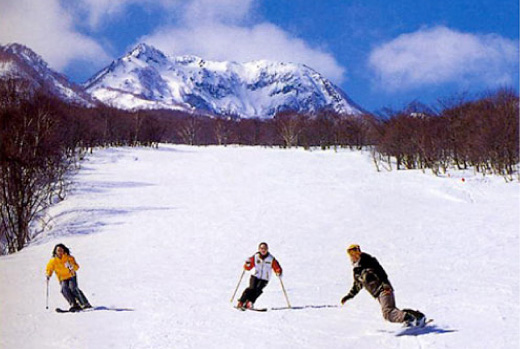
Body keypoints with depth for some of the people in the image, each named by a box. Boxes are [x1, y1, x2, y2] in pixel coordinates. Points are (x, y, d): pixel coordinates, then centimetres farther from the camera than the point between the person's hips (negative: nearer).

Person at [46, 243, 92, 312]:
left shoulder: (69, 258, -7)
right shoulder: (53, 261, -2)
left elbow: (76, 267, -13)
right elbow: (49, 269, 11)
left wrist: (72, 266, -34)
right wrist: (48, 275, -8)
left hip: (71, 276, -2)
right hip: (63, 279, 2)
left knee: (73, 288, -27)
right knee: (64, 289, -28)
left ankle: (85, 304, -24)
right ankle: (74, 305, -34)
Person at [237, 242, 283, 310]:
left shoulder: (271, 259, -2)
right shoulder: (255, 257, -1)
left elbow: (277, 268, 0)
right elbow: (248, 268, 2)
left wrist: (279, 273, -22)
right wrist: (247, 264, -20)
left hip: (264, 279, 0)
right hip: (255, 277, 0)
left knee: (258, 289, -24)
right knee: (252, 288, -21)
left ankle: (249, 303, -26)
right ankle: (240, 303, -20)